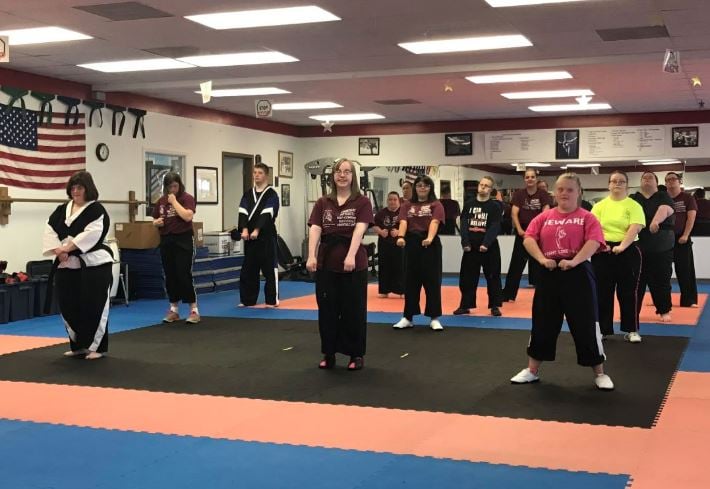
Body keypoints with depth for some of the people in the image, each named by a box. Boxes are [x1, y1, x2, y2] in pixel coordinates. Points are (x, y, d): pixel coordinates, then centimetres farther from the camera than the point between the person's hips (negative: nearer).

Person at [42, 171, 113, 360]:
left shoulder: (97, 210, -6)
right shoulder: (61, 210, 13)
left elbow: (90, 235, -18)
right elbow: (49, 231, 4)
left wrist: (66, 248, -18)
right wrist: (58, 251, -13)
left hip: (94, 265, -6)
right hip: (66, 265, 6)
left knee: (94, 307, -4)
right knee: (68, 306, 9)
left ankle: (97, 347, 8)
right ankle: (78, 345, 23)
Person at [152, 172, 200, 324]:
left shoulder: (187, 198, -5)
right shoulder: (161, 201, 10)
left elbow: (187, 216, -21)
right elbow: (155, 221, 19)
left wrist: (174, 201, -15)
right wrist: (156, 222, -4)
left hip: (183, 240, -5)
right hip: (166, 241, 5)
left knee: (184, 275, -8)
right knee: (170, 276, 10)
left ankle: (194, 310, -1)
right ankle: (173, 310, 21)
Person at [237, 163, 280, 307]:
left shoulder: (271, 194, -4)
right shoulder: (247, 194, 12)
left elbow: (267, 214, -14)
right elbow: (243, 213, 1)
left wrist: (257, 230, -23)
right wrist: (244, 229, -15)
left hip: (266, 236, -5)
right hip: (249, 236, 5)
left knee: (269, 268, -4)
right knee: (248, 268, 10)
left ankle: (272, 300, 4)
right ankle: (247, 300, 18)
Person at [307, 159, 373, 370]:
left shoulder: (362, 202, 0)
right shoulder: (322, 203, 9)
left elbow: (359, 230, -13)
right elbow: (315, 229, -2)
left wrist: (350, 256, -27)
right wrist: (311, 256, -16)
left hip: (354, 263, -3)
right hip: (326, 263, 3)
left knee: (353, 310, 4)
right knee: (327, 310, 8)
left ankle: (356, 355, 17)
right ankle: (329, 354, 21)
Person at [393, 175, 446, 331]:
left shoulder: (436, 205, 2)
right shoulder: (407, 205, 11)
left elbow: (434, 222, -14)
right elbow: (403, 222, -4)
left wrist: (429, 238, -32)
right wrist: (401, 237, -23)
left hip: (430, 244, -3)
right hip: (411, 243, 3)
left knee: (432, 279, 0)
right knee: (411, 279, 8)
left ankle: (434, 318, 8)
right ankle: (408, 317, 17)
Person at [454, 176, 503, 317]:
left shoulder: (495, 206, -2)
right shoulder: (468, 205, 6)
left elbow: (495, 227, -10)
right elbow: (464, 225, 0)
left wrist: (486, 244, -21)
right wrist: (465, 243, -11)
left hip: (489, 247, -3)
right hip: (471, 246, 3)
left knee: (492, 277, 2)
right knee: (467, 277, 6)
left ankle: (494, 306, 12)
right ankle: (465, 305, 16)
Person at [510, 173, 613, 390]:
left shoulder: (587, 217, 0)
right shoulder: (544, 217, 8)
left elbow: (594, 242, -13)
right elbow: (528, 238, -1)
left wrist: (574, 261, -25)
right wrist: (541, 259, -16)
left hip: (578, 275, -3)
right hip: (549, 275, 3)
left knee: (586, 325, 1)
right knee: (542, 323, 11)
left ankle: (600, 374, 15)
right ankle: (532, 370, 25)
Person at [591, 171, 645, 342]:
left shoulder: (633, 205, 0)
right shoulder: (600, 205, 8)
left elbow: (635, 229, -11)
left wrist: (621, 246, -22)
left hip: (628, 252, -2)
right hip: (603, 252, 2)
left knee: (628, 292, 2)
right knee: (602, 291, 5)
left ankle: (631, 330, 11)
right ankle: (602, 329, 15)